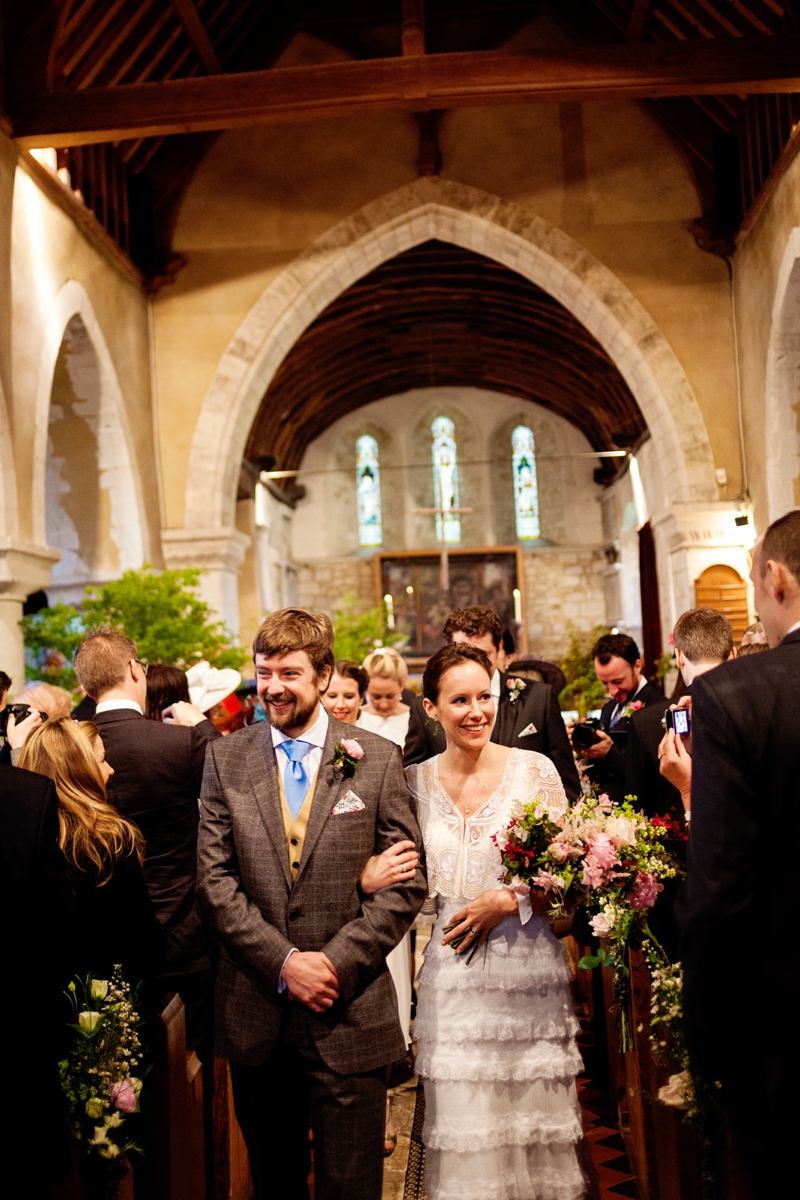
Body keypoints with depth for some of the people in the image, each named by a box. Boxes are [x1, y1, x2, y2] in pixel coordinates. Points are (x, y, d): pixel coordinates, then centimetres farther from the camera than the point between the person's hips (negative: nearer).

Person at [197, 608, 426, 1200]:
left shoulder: (378, 759, -1)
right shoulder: (225, 759, 3)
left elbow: (408, 882, -3)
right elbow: (215, 878, -3)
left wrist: (337, 961, -13)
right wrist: (283, 962, -12)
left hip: (351, 1013, -1)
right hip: (255, 1014, 2)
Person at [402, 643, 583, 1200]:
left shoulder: (535, 769, -3)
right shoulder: (415, 781, 3)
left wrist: (510, 900, -14)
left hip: (528, 971, -1)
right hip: (452, 980, 1)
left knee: (534, 1120, 6)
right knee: (464, 1135, 6)